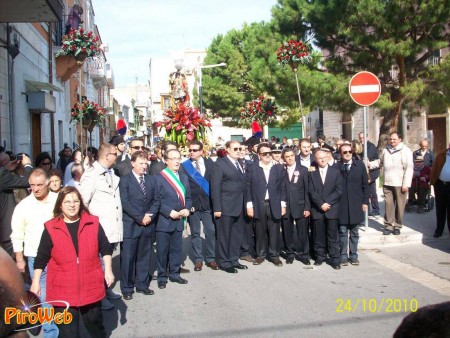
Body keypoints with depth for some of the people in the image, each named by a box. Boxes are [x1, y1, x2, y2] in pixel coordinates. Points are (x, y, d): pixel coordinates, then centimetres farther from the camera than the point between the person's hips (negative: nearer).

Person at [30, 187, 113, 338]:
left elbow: (105, 248, 6)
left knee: (93, 320, 20)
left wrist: (108, 270, -1)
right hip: (63, 289, -1)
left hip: (91, 286, 2)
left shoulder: (93, 223, -1)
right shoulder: (51, 228, -5)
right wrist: (36, 282, 0)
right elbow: (41, 258, 1)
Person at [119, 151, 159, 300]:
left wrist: (150, 215, -8)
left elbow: (155, 200, 10)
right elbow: (125, 203, -11)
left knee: (144, 256, 11)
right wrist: (140, 217, -15)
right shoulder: (125, 180, -3)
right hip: (130, 225, -5)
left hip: (147, 224, 5)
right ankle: (127, 288, 11)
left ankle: (142, 284, 22)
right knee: (127, 258, 0)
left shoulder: (151, 179, 12)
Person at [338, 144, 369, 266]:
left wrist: (365, 202, 2)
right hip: (341, 205, -2)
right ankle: (343, 256, 14)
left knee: (354, 232, 10)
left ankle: (353, 255, 20)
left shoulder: (359, 165, 2)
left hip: (356, 204, 2)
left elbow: (365, 185, 5)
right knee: (343, 232, 5)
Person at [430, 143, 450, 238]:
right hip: (440, 184, 2)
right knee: (440, 208, 9)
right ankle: (439, 230, 18)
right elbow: (434, 168, 6)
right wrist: (432, 181, -3)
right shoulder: (441, 155, 7)